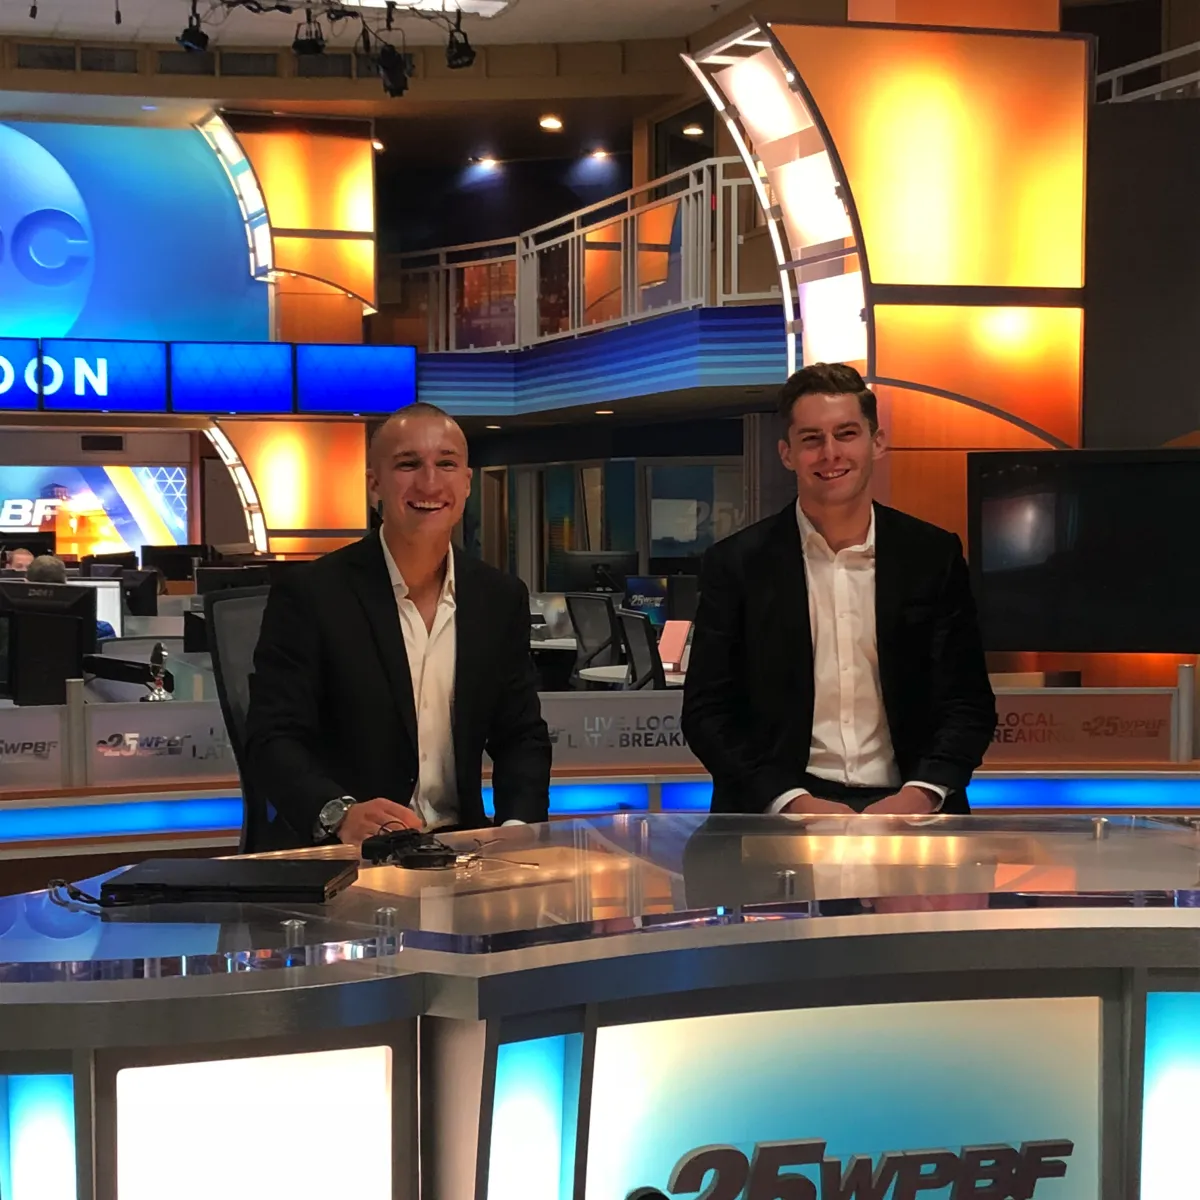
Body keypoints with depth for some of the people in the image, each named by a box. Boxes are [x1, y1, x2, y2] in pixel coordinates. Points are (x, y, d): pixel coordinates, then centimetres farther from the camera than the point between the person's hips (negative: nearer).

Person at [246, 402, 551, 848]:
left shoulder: (501, 598, 8)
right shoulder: (309, 594, -5)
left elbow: (522, 737, 13)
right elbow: (274, 741, -11)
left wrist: (518, 829, -7)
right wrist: (340, 814, -30)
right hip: (336, 856, -4)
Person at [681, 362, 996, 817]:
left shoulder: (933, 556, 7)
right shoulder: (737, 564, 3)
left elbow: (968, 703, 8)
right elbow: (707, 712, 2)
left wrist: (921, 794, -11)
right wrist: (793, 802, -12)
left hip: (903, 803, 2)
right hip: (776, 805, -2)